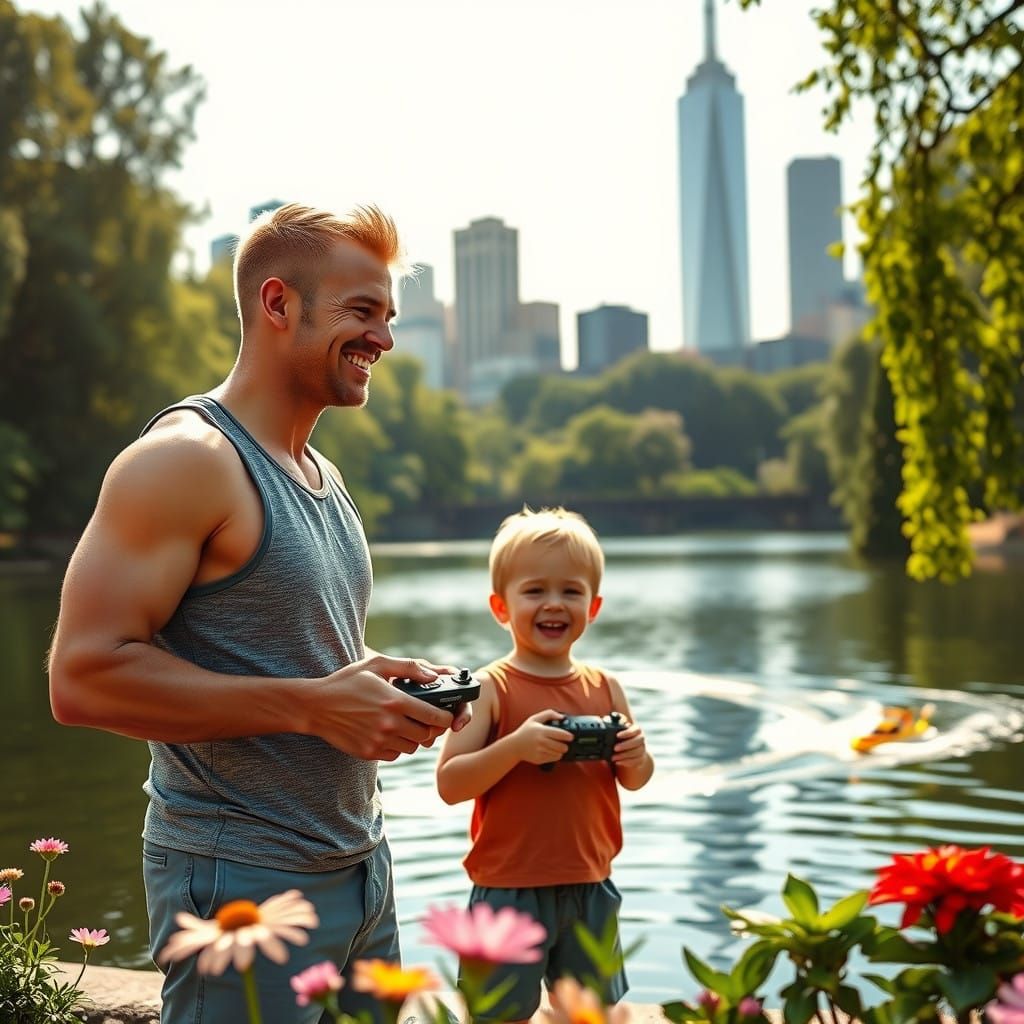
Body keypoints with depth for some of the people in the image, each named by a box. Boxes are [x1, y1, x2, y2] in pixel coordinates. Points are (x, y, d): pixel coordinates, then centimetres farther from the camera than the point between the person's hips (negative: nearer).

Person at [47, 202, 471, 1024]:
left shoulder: (322, 475, 13)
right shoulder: (186, 460, -15)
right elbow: (83, 677, -22)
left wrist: (389, 684, 2)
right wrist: (313, 705, -23)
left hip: (361, 862, 9)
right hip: (245, 879, -8)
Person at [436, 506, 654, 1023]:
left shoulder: (605, 687, 3)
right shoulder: (491, 689, -11)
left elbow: (634, 780, 12)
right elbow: (449, 783, -15)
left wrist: (635, 756, -10)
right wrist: (516, 746, -27)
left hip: (590, 887, 5)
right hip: (509, 890, -4)